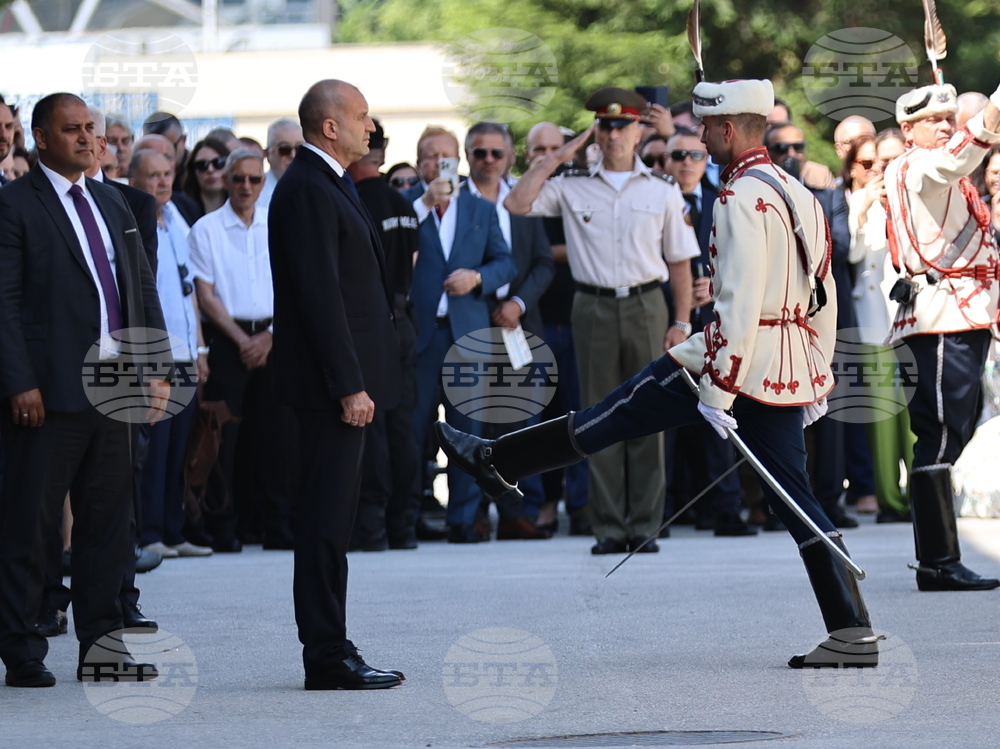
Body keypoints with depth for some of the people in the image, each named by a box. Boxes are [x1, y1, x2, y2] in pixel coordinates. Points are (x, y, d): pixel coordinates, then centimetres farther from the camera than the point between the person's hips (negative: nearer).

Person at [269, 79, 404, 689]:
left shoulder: (328, 185, 18)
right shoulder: (308, 191, -15)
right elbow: (320, 294, -21)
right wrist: (349, 386, -23)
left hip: (346, 379, 10)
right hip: (333, 382, -10)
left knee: (333, 517, 12)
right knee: (328, 519, -8)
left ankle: (330, 651, 16)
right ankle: (328, 658, -7)